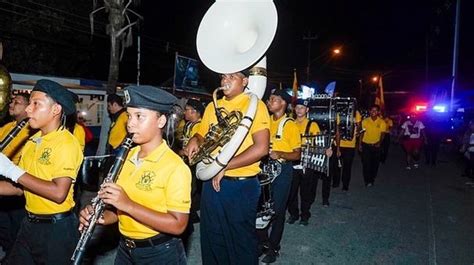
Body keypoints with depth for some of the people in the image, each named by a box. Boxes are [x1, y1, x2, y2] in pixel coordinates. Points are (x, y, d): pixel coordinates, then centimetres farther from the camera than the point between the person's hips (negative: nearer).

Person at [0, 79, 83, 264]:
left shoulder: (66, 143, -18)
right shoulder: (33, 141, 7)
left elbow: (59, 193, -27)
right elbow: (21, 187, 10)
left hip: (56, 228, -7)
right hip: (29, 224, 7)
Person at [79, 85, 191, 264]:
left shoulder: (175, 167, -21)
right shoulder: (126, 156, 1)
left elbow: (178, 225, -24)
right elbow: (120, 209, 11)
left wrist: (128, 204, -28)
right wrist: (102, 216, -10)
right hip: (124, 249, 7)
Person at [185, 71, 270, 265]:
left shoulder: (255, 105, -8)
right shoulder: (212, 107, 10)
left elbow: (261, 148, -18)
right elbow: (202, 135, 21)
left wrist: (224, 166, -17)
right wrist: (194, 140, -4)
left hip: (241, 186, -5)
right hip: (211, 182, 6)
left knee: (241, 242, 11)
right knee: (212, 240, 19)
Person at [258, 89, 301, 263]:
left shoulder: (290, 125, -9)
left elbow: (297, 154, -10)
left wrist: (279, 154, -27)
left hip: (282, 169, -5)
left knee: (277, 209, 4)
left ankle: (274, 248, 21)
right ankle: (263, 242, 27)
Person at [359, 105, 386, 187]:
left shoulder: (382, 122, -3)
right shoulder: (365, 121, -2)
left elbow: (382, 134, -4)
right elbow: (362, 133, 3)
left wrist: (379, 142, -23)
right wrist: (360, 144, -1)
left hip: (376, 145, 1)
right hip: (365, 145, -1)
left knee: (375, 163, 8)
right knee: (366, 163, -4)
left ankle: (372, 179, 26)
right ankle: (367, 181, 5)